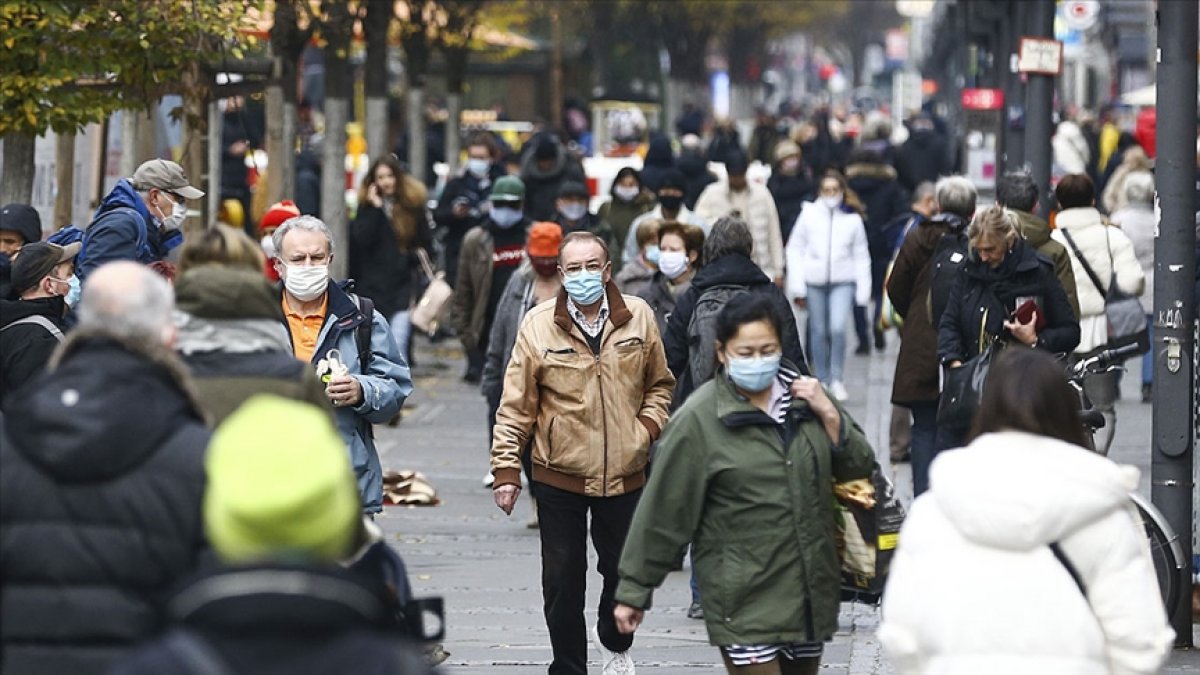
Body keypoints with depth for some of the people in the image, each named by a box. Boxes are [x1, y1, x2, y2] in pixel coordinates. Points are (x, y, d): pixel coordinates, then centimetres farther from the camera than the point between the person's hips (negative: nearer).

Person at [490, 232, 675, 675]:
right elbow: (516, 406, -3)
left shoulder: (638, 317, -1)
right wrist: (506, 469, -7)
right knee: (562, 583, 4)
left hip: (624, 473, 2)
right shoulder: (539, 326, -6)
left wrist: (649, 425, -4)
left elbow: (659, 384, 13)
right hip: (559, 477, -2)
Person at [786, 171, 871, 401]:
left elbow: (861, 256, 8)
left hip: (843, 281, -1)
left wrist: (863, 291, 4)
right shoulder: (809, 214, 2)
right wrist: (797, 287, 0)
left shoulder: (853, 218, 4)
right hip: (814, 281, 1)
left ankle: (836, 379, -3)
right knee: (819, 332, 6)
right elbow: (795, 249, 4)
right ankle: (822, 380, 19)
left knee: (838, 328, -16)